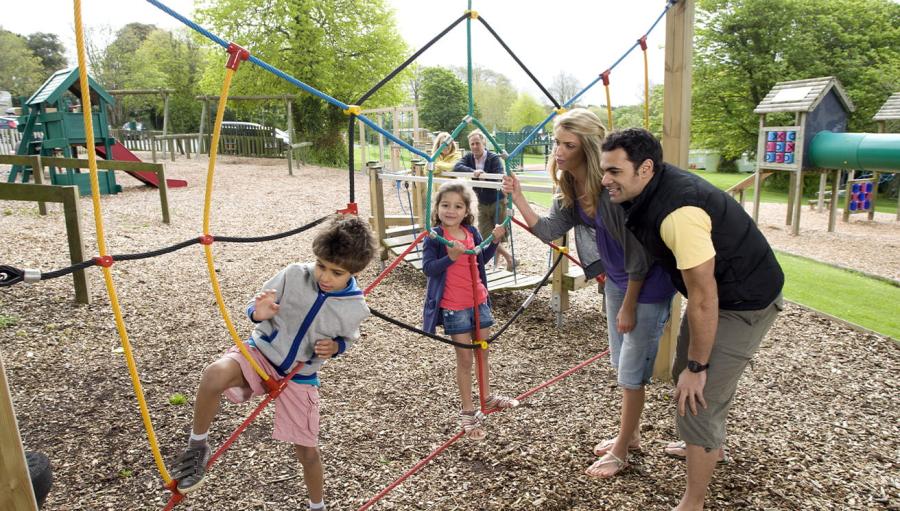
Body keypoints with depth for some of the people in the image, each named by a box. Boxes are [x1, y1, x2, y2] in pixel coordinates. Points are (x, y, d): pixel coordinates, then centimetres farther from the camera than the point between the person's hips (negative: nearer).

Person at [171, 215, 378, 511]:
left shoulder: (356, 308, -15)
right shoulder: (294, 275, -17)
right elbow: (254, 306, -5)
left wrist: (335, 346, -16)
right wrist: (259, 313, -29)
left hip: (300, 377, 1)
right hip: (261, 353, 0)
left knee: (307, 451, 7)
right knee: (214, 375, -33)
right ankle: (198, 445, -7)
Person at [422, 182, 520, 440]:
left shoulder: (471, 232, 3)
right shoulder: (434, 236, -13)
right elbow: (428, 268, -20)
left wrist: (495, 240, 3)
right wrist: (451, 257, -33)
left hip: (479, 301, 6)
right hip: (453, 307, -6)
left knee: (482, 351, 20)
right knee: (465, 358, 2)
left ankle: (487, 397, 41)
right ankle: (468, 412, 17)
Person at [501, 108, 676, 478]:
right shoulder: (570, 187, -5)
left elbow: (639, 253, -26)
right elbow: (548, 230, -3)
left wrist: (629, 306, -17)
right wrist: (518, 199, -15)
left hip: (648, 283, -8)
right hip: (617, 278, 9)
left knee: (632, 369, 4)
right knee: (621, 361, 20)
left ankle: (621, 452, 24)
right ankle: (631, 435, 40)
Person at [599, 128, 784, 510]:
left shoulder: (679, 212, -35)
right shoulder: (649, 191, -6)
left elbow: (703, 299, -29)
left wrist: (696, 368, -19)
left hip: (745, 302, -10)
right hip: (717, 292, 10)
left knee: (697, 398, -7)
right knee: (683, 373, 23)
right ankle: (710, 447, 50)